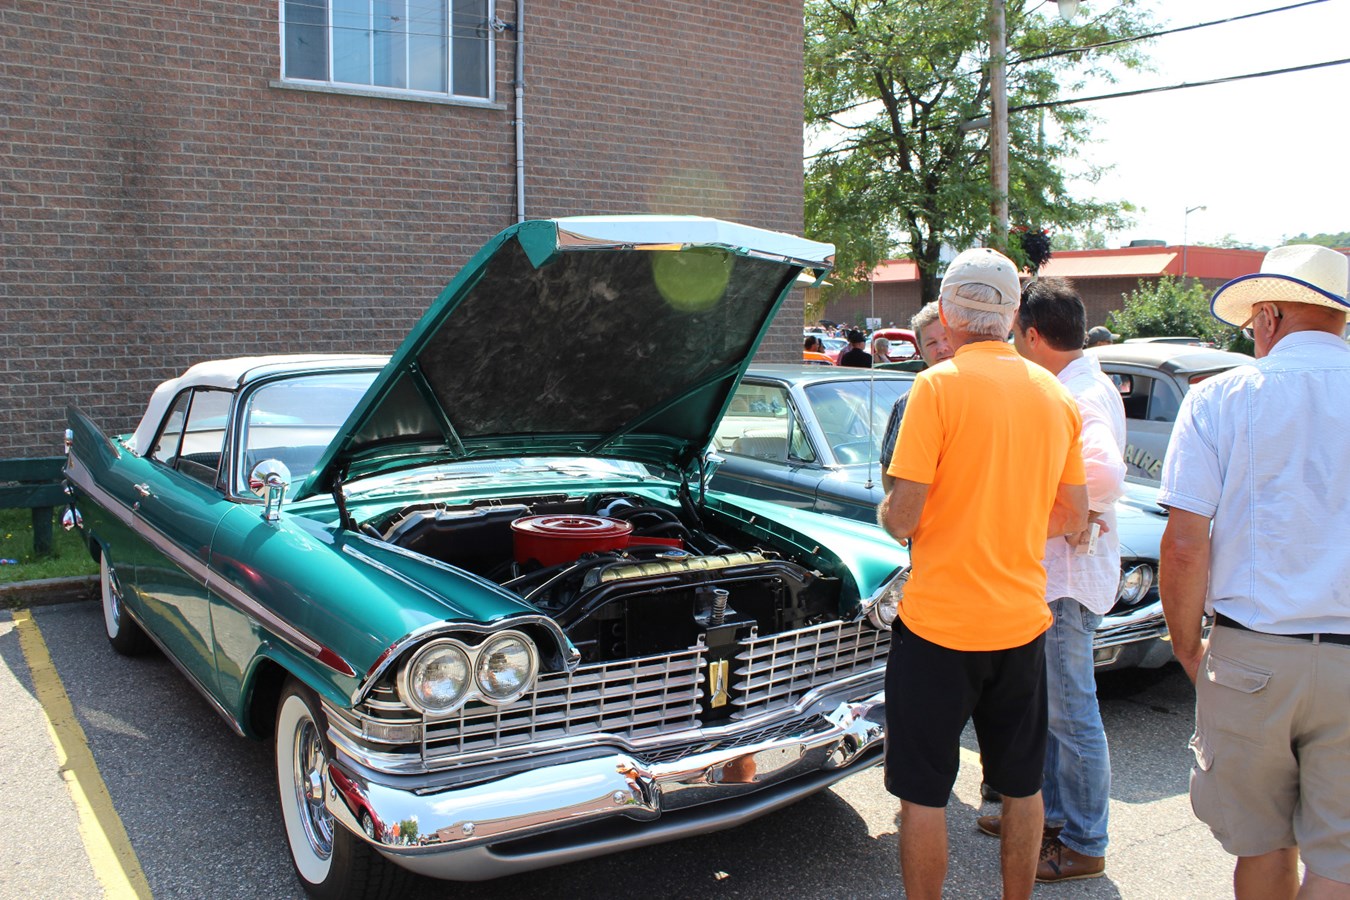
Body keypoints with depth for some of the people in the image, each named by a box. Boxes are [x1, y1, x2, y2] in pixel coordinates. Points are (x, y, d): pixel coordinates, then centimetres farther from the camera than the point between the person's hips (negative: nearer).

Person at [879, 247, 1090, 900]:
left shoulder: (938, 386, -13)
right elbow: (1071, 515, 12)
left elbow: (902, 518, -16)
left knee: (924, 792, 7)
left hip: (939, 624, -6)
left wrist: (884, 513, 6)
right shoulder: (1056, 395, 5)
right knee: (1022, 785, 18)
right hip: (1024, 620, 6)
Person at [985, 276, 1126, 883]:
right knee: (1047, 703, 21)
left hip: (1070, 575, -10)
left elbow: (1105, 475, -37)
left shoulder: (1084, 396, -21)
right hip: (1048, 570, 10)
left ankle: (1084, 846, 15)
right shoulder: (1069, 387, 11)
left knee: (1072, 714, 1)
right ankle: (1051, 814, 36)